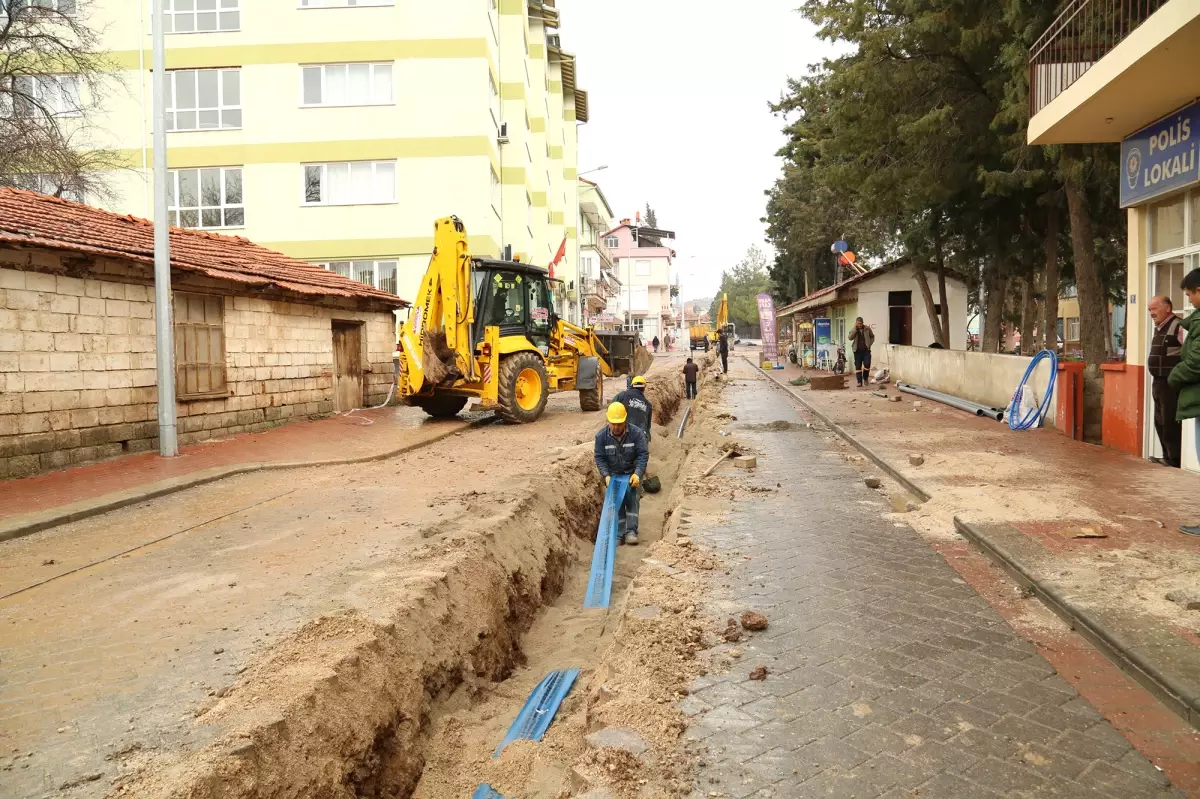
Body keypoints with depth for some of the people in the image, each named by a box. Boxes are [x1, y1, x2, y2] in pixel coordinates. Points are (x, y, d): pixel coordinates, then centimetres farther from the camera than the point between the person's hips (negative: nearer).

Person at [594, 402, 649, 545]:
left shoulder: (636, 433, -18)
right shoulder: (601, 436, -14)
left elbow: (643, 454, -16)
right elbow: (599, 458, -8)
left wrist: (637, 474, -26)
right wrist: (606, 476, -20)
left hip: (633, 473, -1)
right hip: (613, 474, 1)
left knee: (632, 500, -11)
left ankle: (631, 531, -7)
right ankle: (619, 535, 4)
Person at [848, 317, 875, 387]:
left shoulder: (867, 329, 2)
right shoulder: (853, 330, 1)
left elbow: (872, 336, 15)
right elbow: (850, 338, -16)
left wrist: (869, 344, 1)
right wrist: (855, 328, -17)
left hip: (866, 350, 0)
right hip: (857, 351, 0)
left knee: (867, 364, -9)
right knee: (858, 367, 0)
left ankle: (865, 378, 16)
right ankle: (859, 382, 4)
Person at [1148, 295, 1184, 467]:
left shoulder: (1178, 327, -13)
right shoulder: (1159, 329, 15)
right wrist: (1156, 381, 18)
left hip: (1172, 384, -9)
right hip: (1159, 382, 10)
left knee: (1170, 422, -6)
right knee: (1160, 422, 14)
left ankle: (1175, 459, 2)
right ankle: (1168, 456, 24)